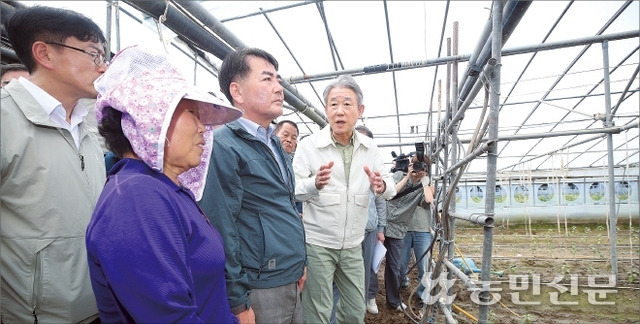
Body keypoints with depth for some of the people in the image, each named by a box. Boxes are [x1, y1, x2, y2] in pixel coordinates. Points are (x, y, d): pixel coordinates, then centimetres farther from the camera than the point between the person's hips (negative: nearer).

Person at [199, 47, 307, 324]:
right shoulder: (223, 147, -17)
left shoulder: (275, 143, 9)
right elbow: (221, 231, -19)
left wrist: (300, 263, 16)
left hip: (291, 282, 8)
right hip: (259, 290, -8)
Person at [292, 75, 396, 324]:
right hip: (317, 244, -4)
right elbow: (292, 191, -13)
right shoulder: (308, 146, -9)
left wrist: (382, 186, -21)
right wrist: (315, 183, -35)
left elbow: (390, 188, 3)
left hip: (353, 244, 4)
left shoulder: (369, 148, 2)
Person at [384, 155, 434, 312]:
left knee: (394, 266, 11)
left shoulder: (422, 186, 6)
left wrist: (424, 180, -7)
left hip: (397, 230, 2)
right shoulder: (399, 175, 0)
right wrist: (407, 177, -13)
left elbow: (429, 200, -15)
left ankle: (393, 300, 29)